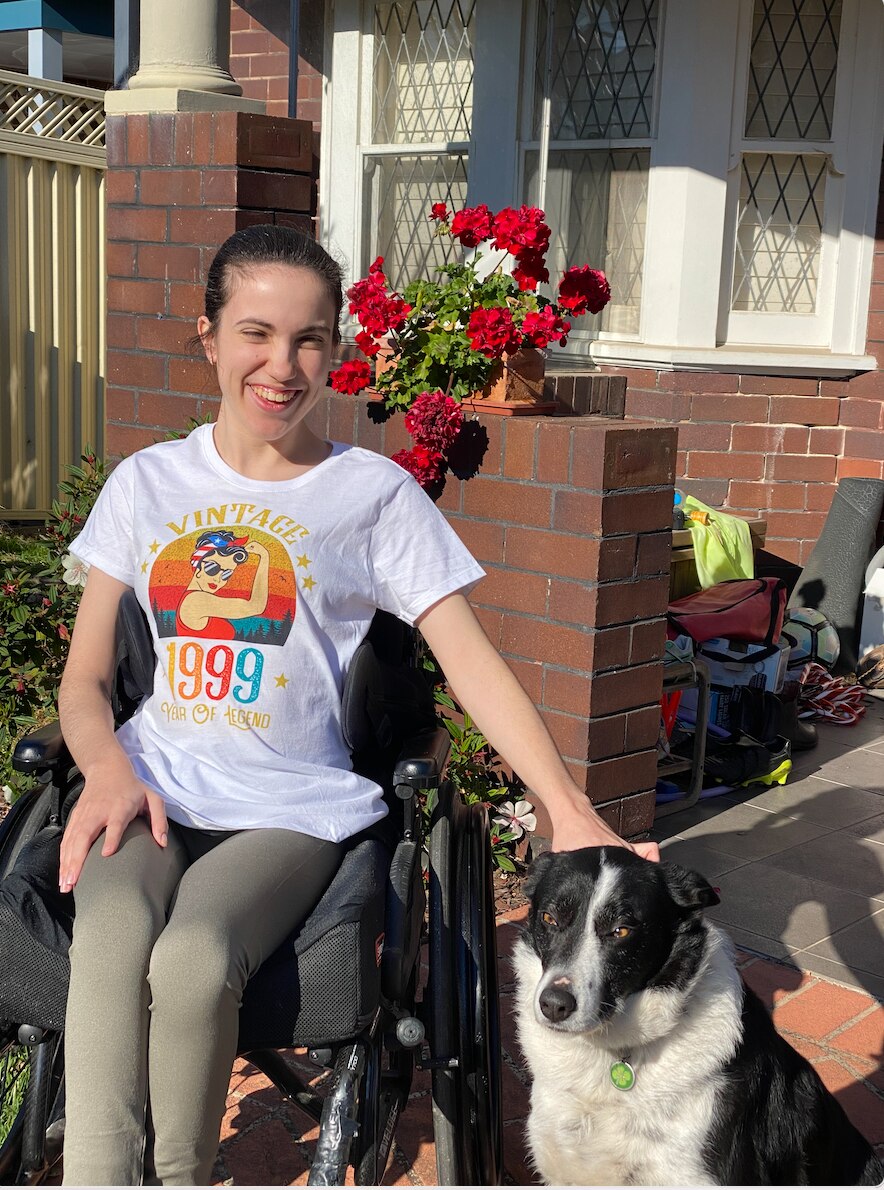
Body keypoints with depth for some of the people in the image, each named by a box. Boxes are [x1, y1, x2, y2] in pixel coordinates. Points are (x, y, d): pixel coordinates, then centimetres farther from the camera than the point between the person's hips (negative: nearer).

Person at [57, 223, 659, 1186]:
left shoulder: (374, 493, 4)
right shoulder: (147, 482, 11)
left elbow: (471, 662, -2)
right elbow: (83, 679, 13)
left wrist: (572, 816, -13)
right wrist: (109, 771, -9)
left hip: (291, 805, -2)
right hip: (153, 782, 2)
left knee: (192, 962, -30)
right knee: (109, 940, -31)